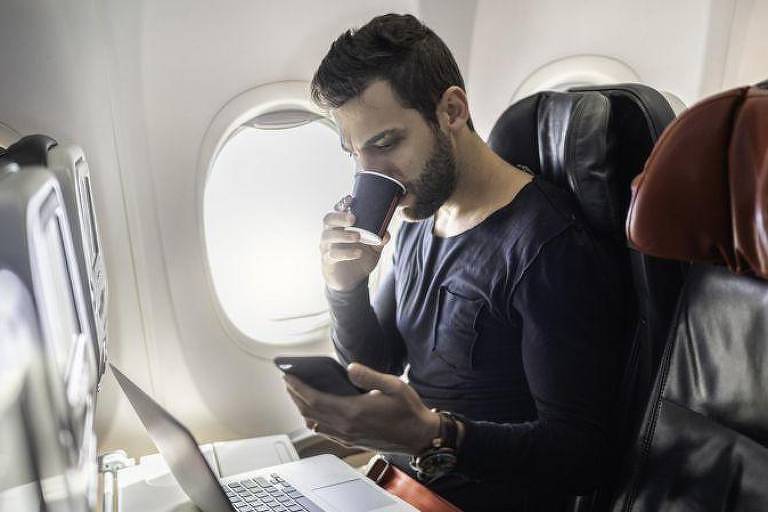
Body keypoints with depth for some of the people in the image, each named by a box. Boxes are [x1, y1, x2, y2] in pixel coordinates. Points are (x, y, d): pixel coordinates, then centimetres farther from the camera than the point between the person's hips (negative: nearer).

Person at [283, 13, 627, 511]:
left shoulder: (551, 248, -21)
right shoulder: (417, 223, 4)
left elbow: (580, 453, -20)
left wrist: (433, 435, -35)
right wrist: (346, 287, -9)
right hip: (397, 471, 7)